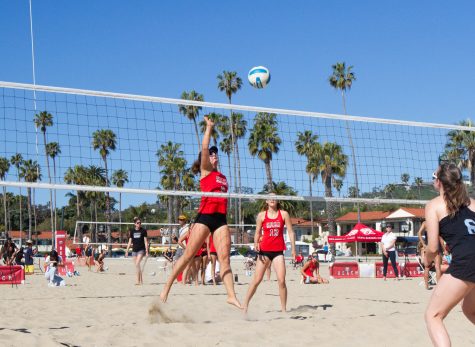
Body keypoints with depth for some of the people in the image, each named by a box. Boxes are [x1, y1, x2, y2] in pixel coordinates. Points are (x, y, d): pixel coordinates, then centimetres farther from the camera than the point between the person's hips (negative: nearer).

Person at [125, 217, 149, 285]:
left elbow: (146, 241, -2)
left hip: (141, 249, -4)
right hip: (134, 250, 4)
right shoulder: (132, 231, 7)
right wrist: (127, 250, 7)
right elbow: (130, 241, 12)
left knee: (137, 264, -18)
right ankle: (141, 280, 17)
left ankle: (138, 280, -17)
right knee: (137, 265, 7)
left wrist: (147, 251, -8)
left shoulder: (143, 231, -2)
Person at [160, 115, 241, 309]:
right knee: (188, 255, -4)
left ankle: (231, 296, -9)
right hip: (205, 216, -5)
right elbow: (204, 148, -6)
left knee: (225, 258, -4)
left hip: (221, 218, 5)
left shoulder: (222, 176, 22)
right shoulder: (206, 171, 4)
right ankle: (166, 288, 3)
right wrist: (209, 127, -2)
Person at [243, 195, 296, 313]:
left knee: (281, 280, -8)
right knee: (257, 279, -2)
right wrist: (256, 243, -13)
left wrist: (293, 249, -2)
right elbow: (258, 232, 7)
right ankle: (245, 305, 7)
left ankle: (283, 309, 1)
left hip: (278, 251, 0)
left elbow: (291, 232, 4)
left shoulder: (284, 214, 3)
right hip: (264, 250, 0)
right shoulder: (262, 215, 4)